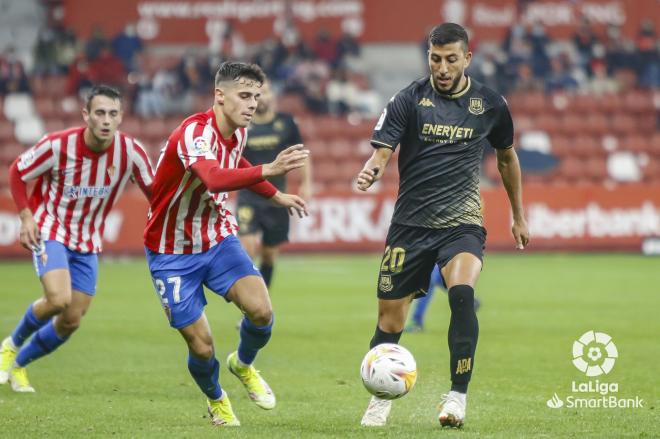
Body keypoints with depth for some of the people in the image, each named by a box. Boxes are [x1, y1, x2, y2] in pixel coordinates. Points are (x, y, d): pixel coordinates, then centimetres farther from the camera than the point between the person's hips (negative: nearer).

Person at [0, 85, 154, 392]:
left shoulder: (130, 151, -16)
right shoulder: (58, 145, -22)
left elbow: (154, 190, -4)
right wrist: (26, 216, -17)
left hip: (87, 241, 4)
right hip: (50, 231, -4)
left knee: (71, 321, 4)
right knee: (58, 299, -27)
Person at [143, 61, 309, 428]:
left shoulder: (238, 133, -2)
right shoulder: (194, 132, -27)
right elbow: (214, 179, -49)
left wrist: (276, 195, 25)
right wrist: (270, 170, -60)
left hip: (218, 240, 6)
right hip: (173, 253, -6)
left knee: (261, 311, -18)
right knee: (202, 348, -7)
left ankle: (243, 365, 15)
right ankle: (216, 400, 27)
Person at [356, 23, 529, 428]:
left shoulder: (490, 104, 3)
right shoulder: (409, 100, -3)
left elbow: (507, 157, 20)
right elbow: (382, 152, -11)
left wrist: (519, 216, 25)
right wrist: (370, 173, -36)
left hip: (461, 223, -1)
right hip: (410, 224, 1)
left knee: (462, 293, -29)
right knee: (390, 319, 2)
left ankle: (458, 395, -20)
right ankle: (381, 399, 26)